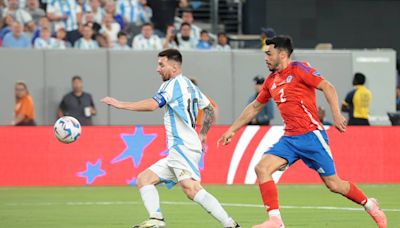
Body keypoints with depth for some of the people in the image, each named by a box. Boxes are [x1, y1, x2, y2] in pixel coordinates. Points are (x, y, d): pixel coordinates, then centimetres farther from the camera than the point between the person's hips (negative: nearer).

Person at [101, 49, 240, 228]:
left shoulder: (174, 84, -6)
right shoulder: (190, 86, 22)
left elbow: (153, 104, -20)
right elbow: (210, 110, 31)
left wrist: (121, 104, -14)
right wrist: (202, 134, 32)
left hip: (182, 147, -11)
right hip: (176, 152, 11)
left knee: (191, 189, -27)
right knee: (144, 180, 7)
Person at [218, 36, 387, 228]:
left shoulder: (298, 69, -6)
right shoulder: (271, 80, 15)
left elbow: (328, 87, -12)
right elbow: (254, 107, 26)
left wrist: (336, 114, -24)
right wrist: (232, 130, 26)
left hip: (311, 135, -7)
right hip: (289, 138, 7)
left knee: (333, 184, -2)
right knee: (262, 168, -15)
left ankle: (369, 205, 23)